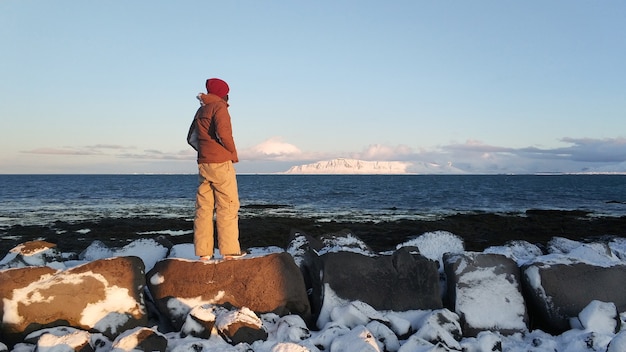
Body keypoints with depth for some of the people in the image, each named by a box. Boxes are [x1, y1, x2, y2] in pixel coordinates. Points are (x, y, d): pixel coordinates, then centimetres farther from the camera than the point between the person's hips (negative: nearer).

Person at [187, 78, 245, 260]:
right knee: (228, 207, -3)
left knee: (203, 208, 6)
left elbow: (191, 138, 21)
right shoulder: (219, 107, -6)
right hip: (221, 163, -7)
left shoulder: (200, 111, 17)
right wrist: (234, 153, -8)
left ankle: (203, 251, 8)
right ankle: (229, 250, -3)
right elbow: (223, 133, -21)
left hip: (203, 164, 7)